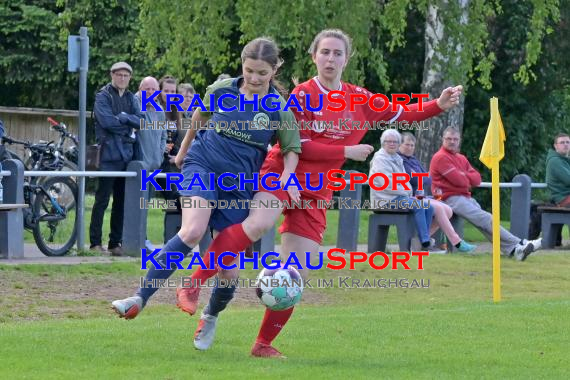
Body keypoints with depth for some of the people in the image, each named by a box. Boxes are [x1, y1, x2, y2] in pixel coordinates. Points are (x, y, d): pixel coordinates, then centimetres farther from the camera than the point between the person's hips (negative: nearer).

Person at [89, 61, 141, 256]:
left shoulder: (130, 98, 17)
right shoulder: (103, 96, -2)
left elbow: (140, 121, 5)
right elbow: (107, 121, -15)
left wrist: (124, 117, -10)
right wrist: (128, 125, -4)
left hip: (126, 154, 6)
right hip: (108, 154, -6)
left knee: (122, 201, 7)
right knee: (102, 199, -5)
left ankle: (115, 242, 12)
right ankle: (95, 242, -2)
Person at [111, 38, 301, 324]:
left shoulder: (278, 108, -7)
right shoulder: (222, 90, -3)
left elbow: (291, 149, 3)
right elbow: (199, 116, 17)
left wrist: (286, 177, -17)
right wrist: (184, 149, 29)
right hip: (202, 165, -1)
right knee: (192, 232, -29)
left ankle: (211, 315, 31)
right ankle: (140, 298, -28)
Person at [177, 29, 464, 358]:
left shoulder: (359, 99, 9)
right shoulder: (303, 95, -4)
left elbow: (400, 114, 20)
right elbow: (300, 147, -12)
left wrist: (439, 105, 9)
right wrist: (347, 152, -10)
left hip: (315, 193, 5)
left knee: (297, 275, 0)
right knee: (259, 223, -36)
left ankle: (264, 344, 14)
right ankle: (193, 285, -33)